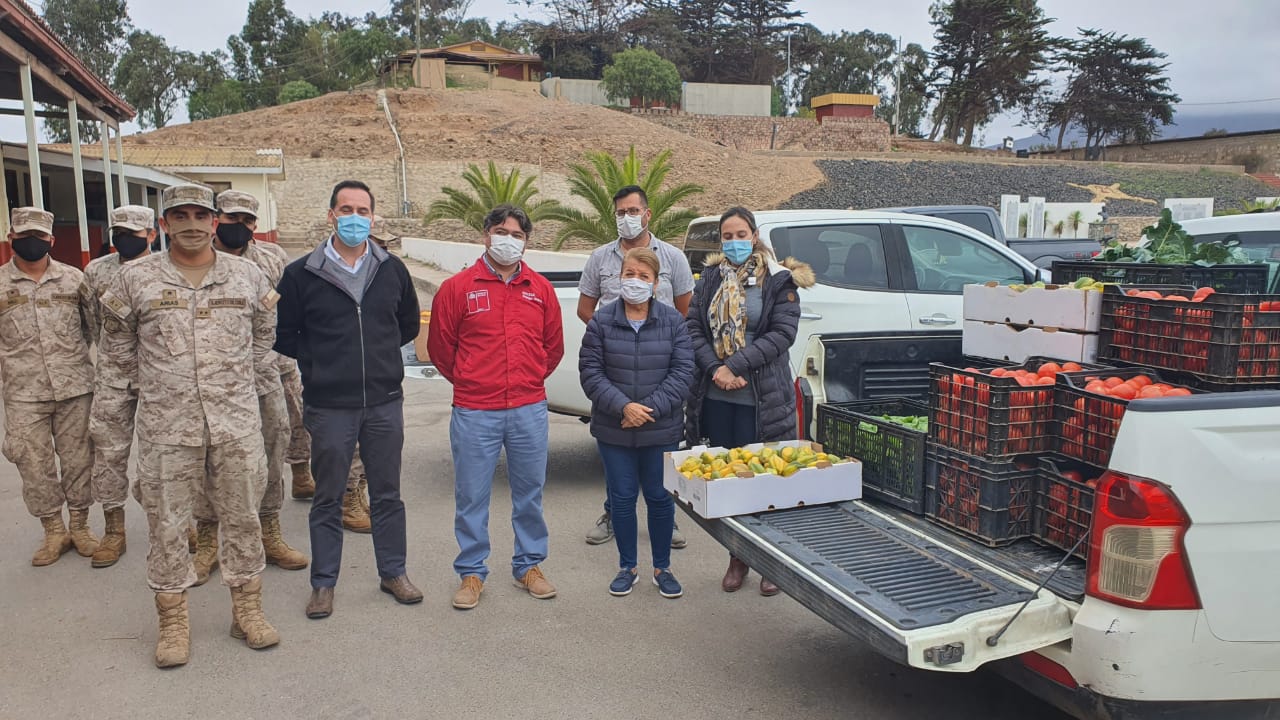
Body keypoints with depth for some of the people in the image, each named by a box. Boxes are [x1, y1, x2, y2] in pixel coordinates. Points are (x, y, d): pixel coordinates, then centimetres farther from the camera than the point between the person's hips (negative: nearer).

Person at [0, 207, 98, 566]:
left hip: (75, 387, 0)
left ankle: (80, 525, 24)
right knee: (34, 463, 6)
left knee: (78, 458, 8)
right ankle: (54, 531, 21)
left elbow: (95, 325, 10)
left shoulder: (73, 278, 3)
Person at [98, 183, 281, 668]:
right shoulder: (135, 278, 1)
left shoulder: (247, 276, 4)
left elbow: (267, 333, 16)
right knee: (166, 524, 6)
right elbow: (116, 342, 13)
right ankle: (173, 622, 21)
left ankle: (247, 610, 23)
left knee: (242, 517, 9)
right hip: (165, 426, -1)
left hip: (236, 422, 1)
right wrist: (140, 384, 13)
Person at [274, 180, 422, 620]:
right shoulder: (301, 274, -2)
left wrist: (379, 353, 9)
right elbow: (283, 335, 4)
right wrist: (318, 362, -2)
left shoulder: (392, 270, 5)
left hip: (385, 402, 2)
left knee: (387, 495, 12)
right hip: (329, 406, -2)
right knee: (328, 499, 9)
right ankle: (323, 583, 22)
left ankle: (393, 572, 26)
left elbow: (408, 324, 18)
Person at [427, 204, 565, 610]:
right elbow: (440, 345, 5)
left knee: (530, 493, 11)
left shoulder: (540, 289, 7)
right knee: (471, 497, 5)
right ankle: (472, 573, 19)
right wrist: (468, 381, 11)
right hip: (474, 412, -2)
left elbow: (554, 346, 17)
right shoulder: (458, 287, -2)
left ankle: (529, 566, 27)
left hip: (529, 409, 3)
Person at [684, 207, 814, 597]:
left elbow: (782, 334, -10)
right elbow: (694, 328, 3)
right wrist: (716, 369, -12)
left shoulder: (778, 280, -1)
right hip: (716, 399, 4)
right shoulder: (711, 279, 9)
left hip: (762, 399, -3)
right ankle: (737, 559, 24)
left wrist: (735, 366, -15)